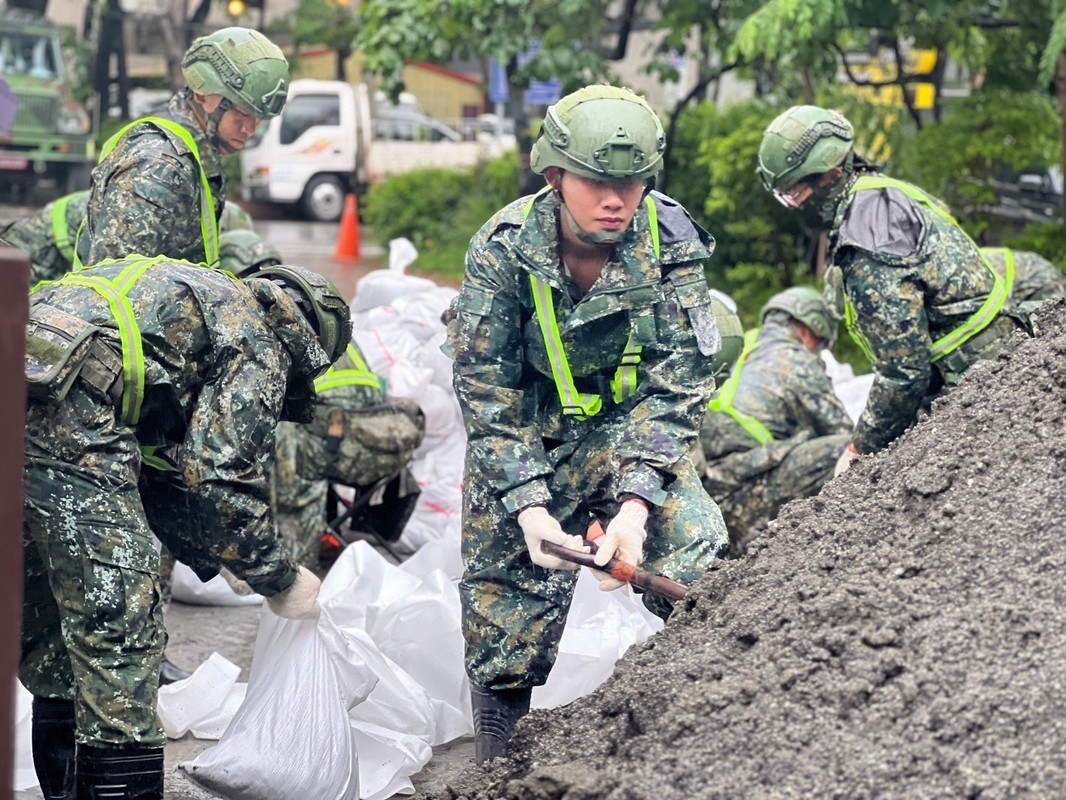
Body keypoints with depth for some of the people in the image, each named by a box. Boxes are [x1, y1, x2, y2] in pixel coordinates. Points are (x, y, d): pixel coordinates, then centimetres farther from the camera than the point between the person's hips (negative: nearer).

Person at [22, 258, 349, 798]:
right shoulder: (261, 345, 8)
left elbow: (155, 472, 36)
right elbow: (221, 475, -2)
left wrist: (218, 562, 36)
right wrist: (278, 581, 11)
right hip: (61, 409, -9)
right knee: (117, 627, -3)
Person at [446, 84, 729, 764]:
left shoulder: (670, 245, -18)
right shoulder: (503, 249, -20)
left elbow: (676, 386, -19)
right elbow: (485, 389, -16)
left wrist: (636, 502, -31)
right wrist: (527, 506, -27)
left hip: (630, 430, 1)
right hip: (524, 439, -1)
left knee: (700, 566, -19)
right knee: (503, 621, -1)